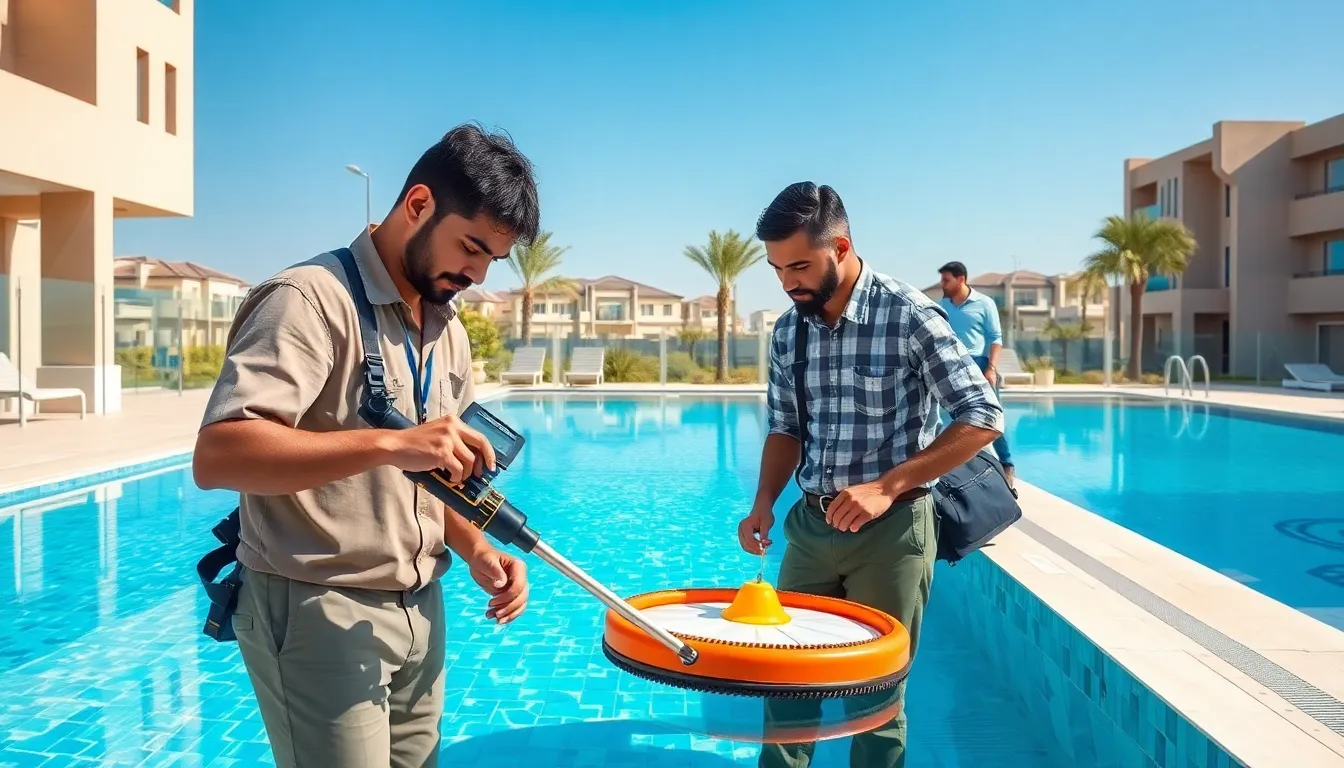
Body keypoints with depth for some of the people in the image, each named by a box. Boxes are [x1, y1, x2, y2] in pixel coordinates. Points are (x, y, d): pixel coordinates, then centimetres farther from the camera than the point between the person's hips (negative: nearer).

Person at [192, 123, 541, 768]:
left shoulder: (447, 329, 11)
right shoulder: (313, 298, -16)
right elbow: (216, 455, -28)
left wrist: (477, 551, -1)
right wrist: (390, 443, -36)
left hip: (418, 612, 8)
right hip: (318, 615, -8)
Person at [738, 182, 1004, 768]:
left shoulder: (909, 315, -14)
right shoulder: (787, 329, 3)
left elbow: (982, 419, -15)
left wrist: (886, 486, -22)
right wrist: (765, 502, -4)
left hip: (890, 530, -5)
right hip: (811, 525, 5)